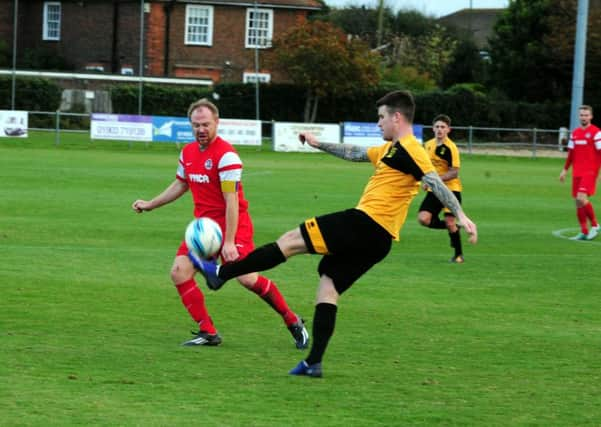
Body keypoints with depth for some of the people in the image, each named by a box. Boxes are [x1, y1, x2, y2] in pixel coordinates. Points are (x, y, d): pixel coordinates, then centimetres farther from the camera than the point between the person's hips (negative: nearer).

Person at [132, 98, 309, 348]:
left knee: (247, 279, -17)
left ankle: (293, 323, 2)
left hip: (232, 224, -7)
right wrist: (150, 204, 27)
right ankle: (208, 333, -2)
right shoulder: (188, 152, 8)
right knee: (179, 272, -9)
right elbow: (180, 185, 26)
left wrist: (229, 242, -24)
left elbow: (231, 201, -20)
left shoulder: (226, 155, -16)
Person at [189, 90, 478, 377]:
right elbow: (355, 153, 36)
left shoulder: (410, 150, -8)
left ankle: (221, 273, -5)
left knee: (291, 240, -7)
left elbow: (437, 183, -18)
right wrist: (318, 144, 44)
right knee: (328, 287, 10)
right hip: (377, 241, 10)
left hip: (365, 224, -10)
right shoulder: (390, 150, 22)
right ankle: (314, 362, 5)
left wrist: (460, 216, -29)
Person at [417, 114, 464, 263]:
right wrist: (425, 181, 9)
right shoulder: (428, 145, 7)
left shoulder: (450, 148, -14)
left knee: (450, 222, -11)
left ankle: (458, 254, 11)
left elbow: (454, 173, -17)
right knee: (423, 219, -12)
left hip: (450, 189, -6)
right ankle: (454, 228, 13)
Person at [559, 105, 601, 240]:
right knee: (578, 202, 5)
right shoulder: (574, 133, 13)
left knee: (581, 198, -20)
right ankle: (584, 232, 13)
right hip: (577, 173, 7)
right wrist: (565, 170, 18)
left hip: (589, 172, -7)